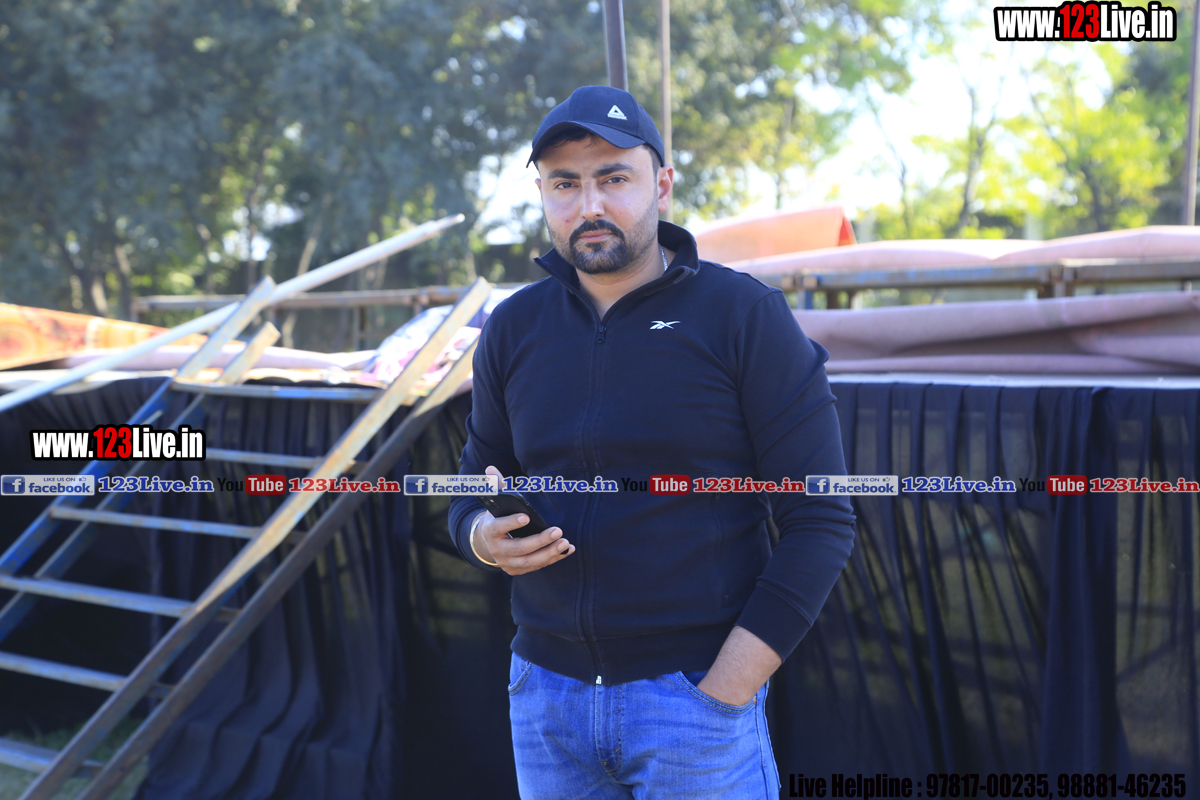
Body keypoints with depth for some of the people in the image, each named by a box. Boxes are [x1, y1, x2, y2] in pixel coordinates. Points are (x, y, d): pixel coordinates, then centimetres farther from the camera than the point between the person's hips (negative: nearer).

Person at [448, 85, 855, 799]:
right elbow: (470, 495, 16)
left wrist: (725, 692, -14)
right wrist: (485, 537, -8)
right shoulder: (514, 328, 6)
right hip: (545, 697, 4)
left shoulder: (747, 317, -6)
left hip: (693, 693, -4)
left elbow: (821, 523, -9)